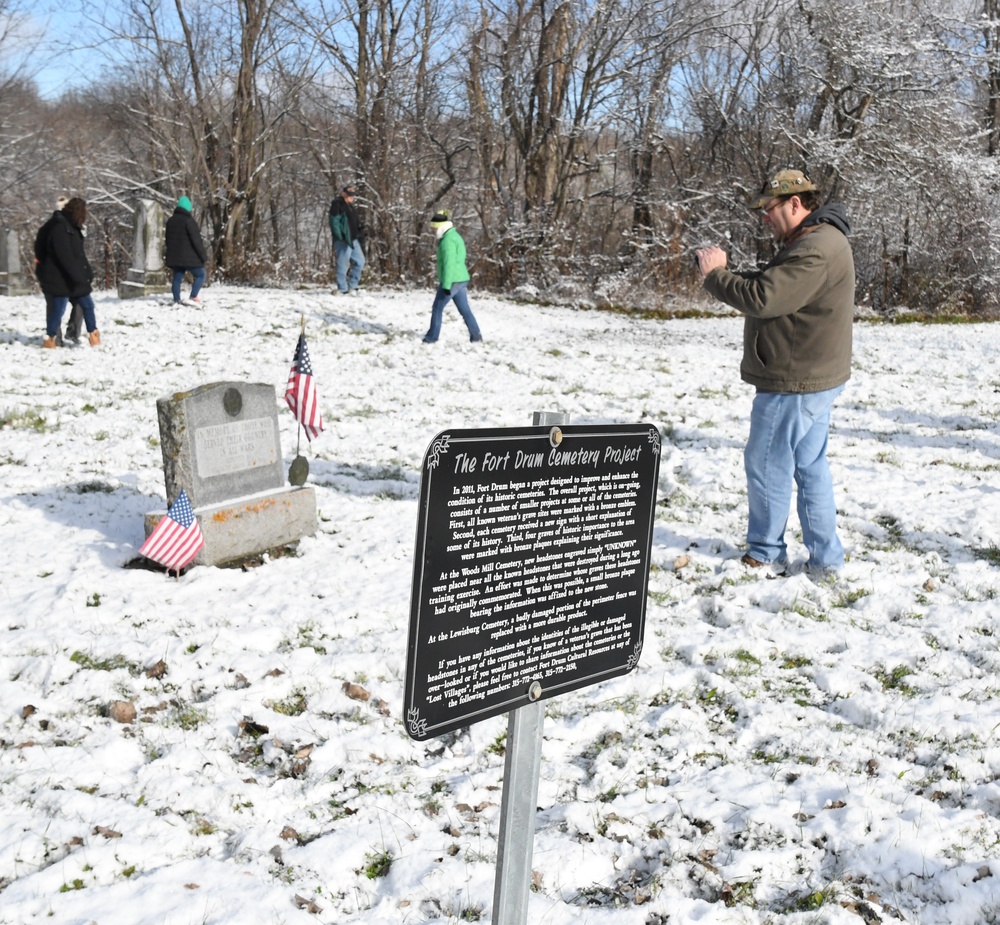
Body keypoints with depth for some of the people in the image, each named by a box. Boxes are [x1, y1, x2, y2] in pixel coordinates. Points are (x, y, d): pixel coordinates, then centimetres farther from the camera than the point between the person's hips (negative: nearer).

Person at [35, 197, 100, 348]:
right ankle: (50, 339, 11)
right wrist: (77, 276, -26)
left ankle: (93, 334, 19)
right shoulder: (59, 227, -18)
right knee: (58, 308, -2)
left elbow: (79, 253, 17)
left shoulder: (71, 226, 13)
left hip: (75, 277, 9)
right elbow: (64, 255, -25)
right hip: (59, 278, -9)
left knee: (87, 304, 10)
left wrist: (87, 273, 12)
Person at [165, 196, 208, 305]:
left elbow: (168, 240, 21)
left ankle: (177, 300, 9)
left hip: (174, 256, 7)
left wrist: (170, 256, 28)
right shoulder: (189, 220, -14)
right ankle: (193, 297, -8)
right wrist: (204, 255, -12)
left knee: (177, 277, 11)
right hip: (189, 256, -7)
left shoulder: (170, 220, 13)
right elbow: (196, 240, -17)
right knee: (200, 275, 3)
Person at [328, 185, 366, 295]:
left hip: (353, 239, 9)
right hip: (343, 240, -9)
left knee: (360, 261, 9)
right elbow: (334, 222, -14)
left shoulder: (350, 206, 20)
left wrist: (360, 234, 14)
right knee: (343, 264, -6)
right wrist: (340, 237, -20)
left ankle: (352, 286, 17)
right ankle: (342, 289, -1)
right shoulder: (337, 204, -7)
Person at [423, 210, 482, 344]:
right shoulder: (454, 236, 16)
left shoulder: (448, 240, -16)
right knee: (464, 309, 11)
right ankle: (475, 335, 9)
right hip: (461, 279, 9)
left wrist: (446, 285, -22)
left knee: (437, 308, 2)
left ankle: (432, 337, 9)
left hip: (452, 281, -9)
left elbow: (449, 264, -21)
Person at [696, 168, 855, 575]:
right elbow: (772, 286, 16)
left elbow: (762, 298, -27)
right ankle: (825, 557, 22)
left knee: (766, 464, 0)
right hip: (813, 378, 11)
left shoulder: (815, 250, -21)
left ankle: (766, 556, 13)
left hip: (794, 383, -11)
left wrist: (715, 275, -13)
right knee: (809, 466, 15)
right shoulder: (815, 240, 15)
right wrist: (725, 273, 1)